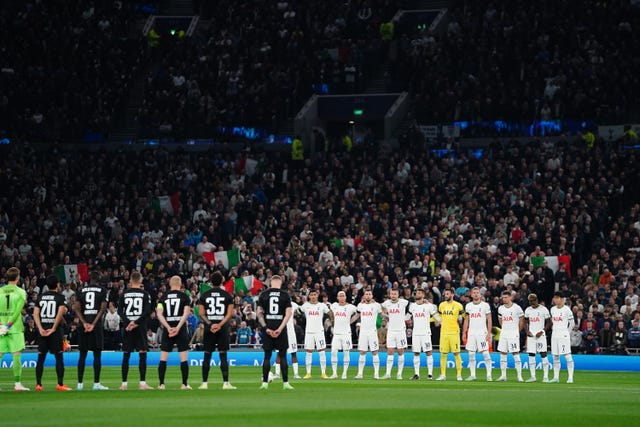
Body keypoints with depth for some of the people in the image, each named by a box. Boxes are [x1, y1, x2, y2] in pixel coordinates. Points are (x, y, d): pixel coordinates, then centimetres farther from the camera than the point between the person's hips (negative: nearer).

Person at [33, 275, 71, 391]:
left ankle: (38, 384, 3)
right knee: (59, 357, 0)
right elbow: (60, 313, -13)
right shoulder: (60, 297, -2)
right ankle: (60, 384, -3)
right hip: (55, 330, -4)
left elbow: (35, 314, 3)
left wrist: (40, 328, -2)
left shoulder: (41, 297, 11)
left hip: (42, 330, 4)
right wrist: (54, 328, -10)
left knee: (41, 357, 6)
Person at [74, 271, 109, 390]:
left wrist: (84, 323, -5)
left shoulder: (81, 291, 10)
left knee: (82, 355, 7)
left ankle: (80, 383, 4)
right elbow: (103, 309, -7)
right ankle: (96, 383, -3)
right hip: (97, 324, -3)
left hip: (84, 325, 3)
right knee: (97, 355, 1)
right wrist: (93, 324, -9)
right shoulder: (102, 291, 3)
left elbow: (77, 308, 1)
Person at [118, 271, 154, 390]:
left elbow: (119, 311, 0)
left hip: (127, 327, 2)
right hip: (140, 327, -2)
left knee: (126, 356, 6)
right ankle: (142, 383, -7)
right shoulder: (145, 294, -1)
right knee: (142, 355, -1)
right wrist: (136, 323, -10)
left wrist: (128, 322, -6)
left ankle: (124, 383, 5)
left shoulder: (124, 294, 5)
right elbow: (148, 312, -10)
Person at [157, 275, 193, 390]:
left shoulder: (164, 297, 7)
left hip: (167, 330, 2)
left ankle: (161, 384, 1)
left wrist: (169, 328, -7)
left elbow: (159, 314, -2)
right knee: (184, 358, 2)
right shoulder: (184, 296, 1)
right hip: (181, 329, -2)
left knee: (163, 358, 5)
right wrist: (178, 328, -13)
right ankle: (185, 384, -1)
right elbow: (186, 314, -10)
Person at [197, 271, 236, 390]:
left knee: (207, 356, 5)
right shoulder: (227, 295, 2)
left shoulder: (204, 295, 4)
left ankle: (204, 383, 3)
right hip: (223, 328, -1)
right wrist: (220, 325, -10)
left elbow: (201, 313, -1)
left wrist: (210, 324, -6)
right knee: (223, 356, 1)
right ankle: (226, 383, -3)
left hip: (209, 328, 1)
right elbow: (229, 314, -5)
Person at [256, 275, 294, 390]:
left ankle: (265, 383, 2)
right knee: (283, 356, 4)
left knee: (267, 356, 5)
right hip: (280, 328, -1)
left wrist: (266, 328, -4)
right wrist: (280, 329, -9)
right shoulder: (285, 295, 1)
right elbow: (288, 314, -6)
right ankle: (285, 383, 2)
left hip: (268, 329, 1)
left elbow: (259, 313, -1)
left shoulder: (263, 294, 4)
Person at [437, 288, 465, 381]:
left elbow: (465, 317, 7)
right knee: (443, 354, 3)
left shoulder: (458, 305, -1)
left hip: (454, 332, -4)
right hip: (444, 332, 4)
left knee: (456, 353, -3)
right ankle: (443, 375, 8)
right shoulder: (442, 305, 11)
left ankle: (459, 375, 3)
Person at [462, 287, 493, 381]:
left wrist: (489, 333, -9)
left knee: (485, 353, -8)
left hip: (482, 332, -4)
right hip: (471, 332, 4)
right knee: (471, 354, 3)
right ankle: (473, 375, 9)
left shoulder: (485, 305, -1)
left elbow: (489, 320, -1)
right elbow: (466, 320, 15)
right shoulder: (468, 306, 11)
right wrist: (464, 333, 9)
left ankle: (489, 374, -5)